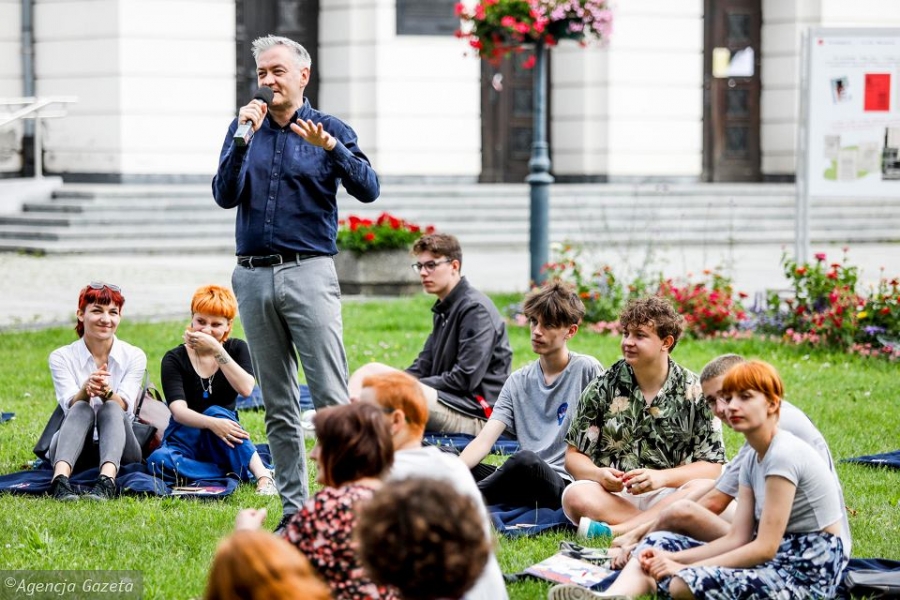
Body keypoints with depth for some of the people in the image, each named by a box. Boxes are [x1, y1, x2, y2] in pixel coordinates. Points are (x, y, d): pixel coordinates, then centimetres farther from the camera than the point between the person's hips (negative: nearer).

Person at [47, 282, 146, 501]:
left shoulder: (134, 357, 2)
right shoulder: (61, 357, 1)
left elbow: (124, 408, -12)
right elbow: (71, 406, -14)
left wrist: (105, 392, -36)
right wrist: (85, 390, -37)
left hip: (118, 449, 0)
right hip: (74, 451, 0)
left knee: (110, 409, -30)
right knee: (82, 408, -31)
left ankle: (107, 480, -59)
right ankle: (60, 478, -58)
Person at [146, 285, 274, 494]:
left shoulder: (237, 349, 4)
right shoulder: (174, 359, -2)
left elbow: (246, 389, -16)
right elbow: (178, 410, -19)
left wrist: (217, 351, -22)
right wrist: (211, 424, -38)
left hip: (223, 444, 1)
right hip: (186, 439, -1)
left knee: (216, 411, -32)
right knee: (158, 461, -34)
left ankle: (263, 476, -40)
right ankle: (245, 475, -36)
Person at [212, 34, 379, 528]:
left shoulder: (330, 130, 3)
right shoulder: (246, 129, 11)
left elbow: (368, 190, -11)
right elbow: (225, 196, -1)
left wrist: (329, 147, -25)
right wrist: (243, 140, -12)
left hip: (308, 273, -3)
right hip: (254, 277, 4)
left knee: (332, 399, -11)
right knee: (278, 408, 7)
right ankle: (294, 510, 11)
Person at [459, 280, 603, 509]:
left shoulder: (587, 370, 1)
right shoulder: (518, 382, 14)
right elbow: (484, 441, 3)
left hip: (563, 484, -6)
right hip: (523, 482, 6)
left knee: (526, 460, -37)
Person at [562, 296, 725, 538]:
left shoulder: (694, 392, 3)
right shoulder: (603, 388, 7)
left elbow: (712, 467, -1)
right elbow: (574, 456, 8)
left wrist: (662, 477, -18)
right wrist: (599, 475, -15)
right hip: (611, 495, 1)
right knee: (576, 496, -32)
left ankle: (613, 530, -36)